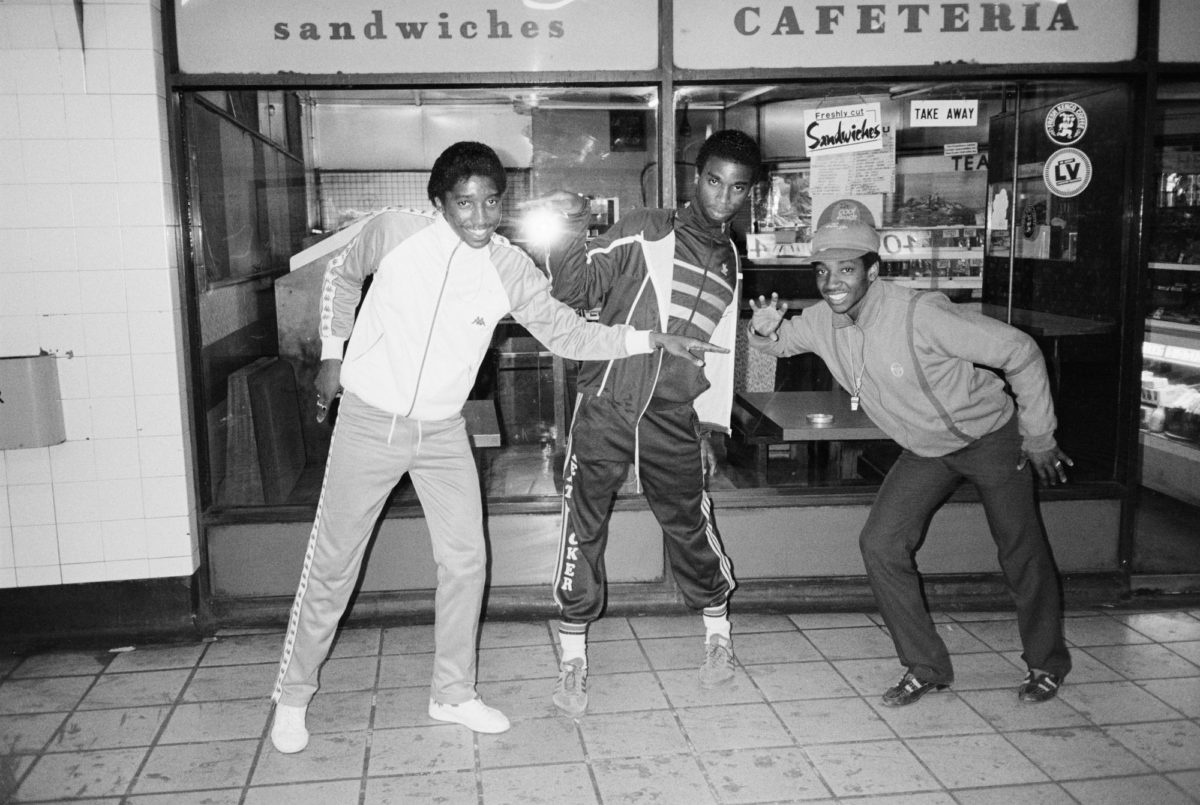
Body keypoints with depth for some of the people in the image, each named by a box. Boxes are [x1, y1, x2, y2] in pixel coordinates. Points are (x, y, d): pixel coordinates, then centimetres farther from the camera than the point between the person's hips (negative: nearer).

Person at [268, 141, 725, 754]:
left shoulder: (509, 270, -9)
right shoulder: (394, 232, -13)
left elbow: (570, 334, -4)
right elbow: (342, 275, 7)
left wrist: (651, 340, -13)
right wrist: (332, 351, 3)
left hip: (442, 432, 3)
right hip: (369, 422, -2)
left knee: (465, 560, 4)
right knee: (331, 564, 4)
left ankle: (452, 693, 24)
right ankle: (292, 695, 24)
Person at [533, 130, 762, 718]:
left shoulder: (732, 263, 15)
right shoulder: (644, 233, 0)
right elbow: (578, 291, -4)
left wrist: (710, 429, 15)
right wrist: (570, 235, -21)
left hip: (673, 420, 3)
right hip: (605, 408, -3)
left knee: (691, 526, 7)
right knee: (583, 528, -2)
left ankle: (717, 633, 32)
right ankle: (573, 658, 11)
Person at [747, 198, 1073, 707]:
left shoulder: (921, 315, -34)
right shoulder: (822, 323, -15)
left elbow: (1020, 352, -25)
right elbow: (779, 342, 8)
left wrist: (1039, 438, -16)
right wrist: (764, 331, -19)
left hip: (991, 437, -5)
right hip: (926, 450, 5)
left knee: (1022, 555, 7)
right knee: (880, 545, -7)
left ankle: (1047, 664, 34)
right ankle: (926, 668, 10)